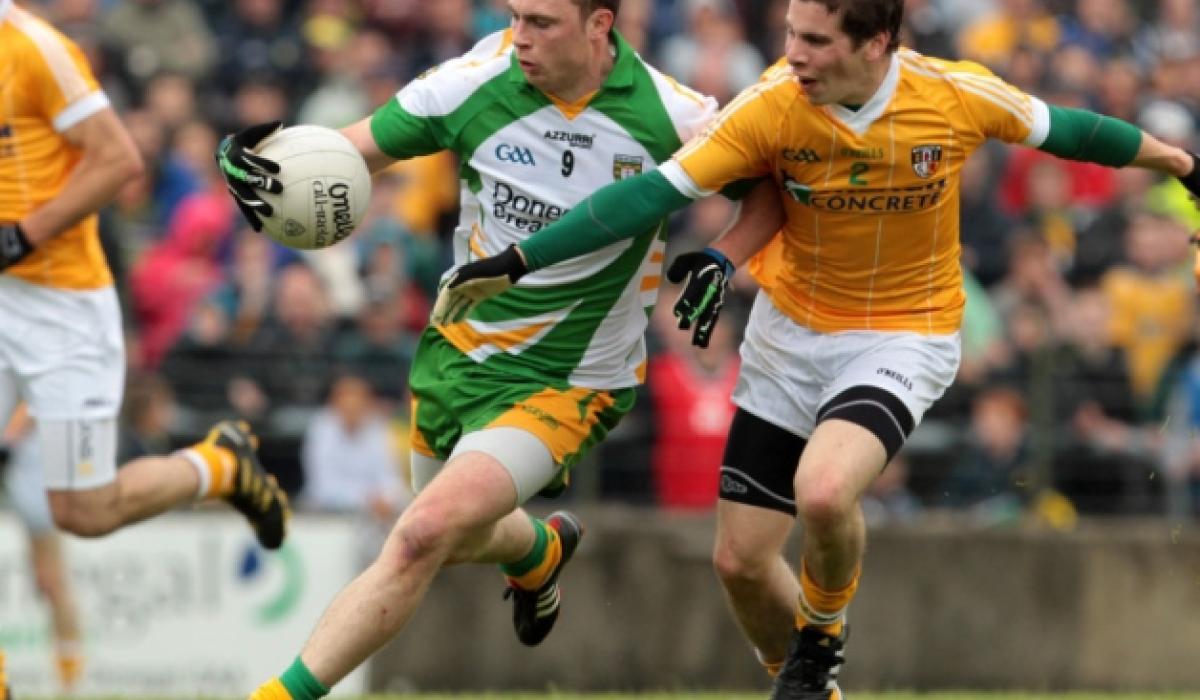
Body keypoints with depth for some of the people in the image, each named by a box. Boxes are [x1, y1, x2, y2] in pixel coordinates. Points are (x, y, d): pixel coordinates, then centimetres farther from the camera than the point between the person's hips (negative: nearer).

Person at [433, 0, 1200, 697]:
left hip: (905, 337, -3)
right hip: (791, 331, 3)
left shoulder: (959, 95, -19)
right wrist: (516, 263, -25)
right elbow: (654, 192, -19)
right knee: (740, 559, 3)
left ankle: (823, 632, 2)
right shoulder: (771, 107, -19)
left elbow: (1058, 128, 0)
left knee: (824, 490, -31)